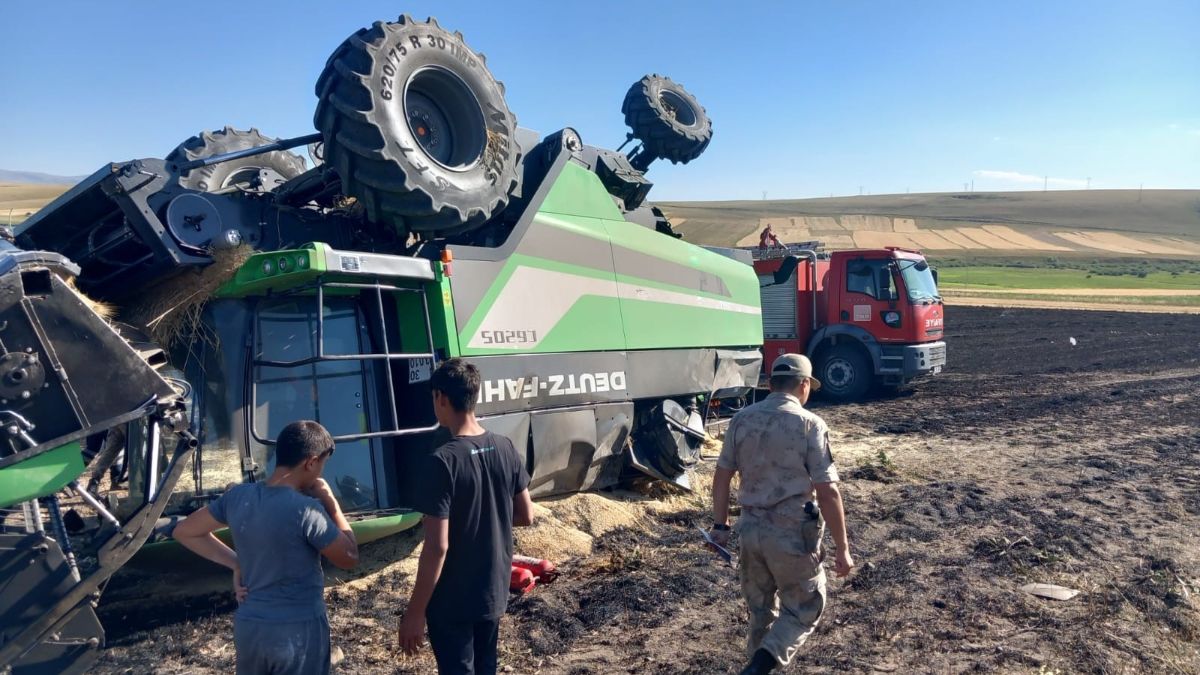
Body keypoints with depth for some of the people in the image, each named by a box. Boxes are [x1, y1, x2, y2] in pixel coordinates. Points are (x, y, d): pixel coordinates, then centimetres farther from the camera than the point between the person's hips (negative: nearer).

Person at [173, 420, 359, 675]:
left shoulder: (238, 496, -6)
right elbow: (350, 558, -10)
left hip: (248, 626, 6)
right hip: (299, 630, -5)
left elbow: (184, 532, 9)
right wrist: (330, 501, -7)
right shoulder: (306, 509, -23)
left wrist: (236, 563, 6)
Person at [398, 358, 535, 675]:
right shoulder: (506, 449, -4)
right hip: (494, 591, 6)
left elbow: (437, 546, -23)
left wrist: (415, 611, -14)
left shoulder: (443, 461, -23)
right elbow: (526, 516, 5)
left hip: (452, 602, -6)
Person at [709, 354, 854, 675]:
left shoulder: (741, 420, 2)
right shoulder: (810, 425, -11)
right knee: (804, 609, 13)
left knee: (760, 609, 22)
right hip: (792, 532, -4)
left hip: (750, 528, 5)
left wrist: (720, 524, 18)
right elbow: (827, 493, -13)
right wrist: (842, 548, -5)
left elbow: (722, 477, 7)